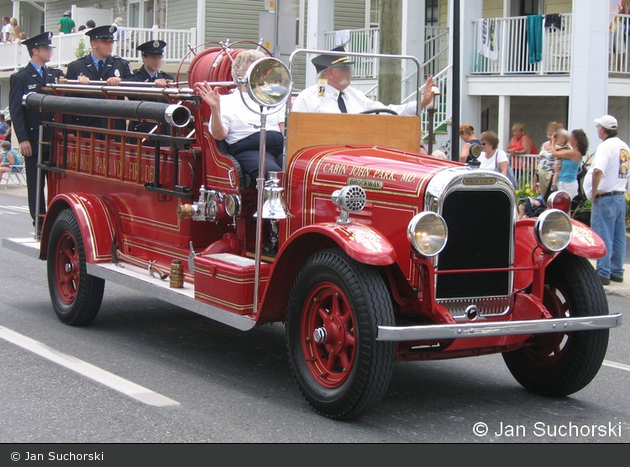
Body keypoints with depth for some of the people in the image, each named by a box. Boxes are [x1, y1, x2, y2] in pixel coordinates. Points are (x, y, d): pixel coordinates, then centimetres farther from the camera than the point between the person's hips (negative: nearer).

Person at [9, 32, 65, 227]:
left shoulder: (56, 74, 13)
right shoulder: (20, 78, 0)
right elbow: (15, 110, -4)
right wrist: (23, 139, -12)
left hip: (55, 138, 4)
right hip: (34, 140, -3)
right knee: (35, 184, 2)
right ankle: (40, 223, 8)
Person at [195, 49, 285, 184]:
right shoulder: (227, 101, 14)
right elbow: (219, 135, 0)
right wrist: (215, 108, -13)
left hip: (279, 147, 4)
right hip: (249, 150, -4)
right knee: (271, 172, -38)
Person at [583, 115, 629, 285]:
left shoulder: (605, 146, -16)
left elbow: (598, 171, -31)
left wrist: (594, 191, -19)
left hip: (605, 197, -8)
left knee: (603, 237, -4)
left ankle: (603, 273, -2)